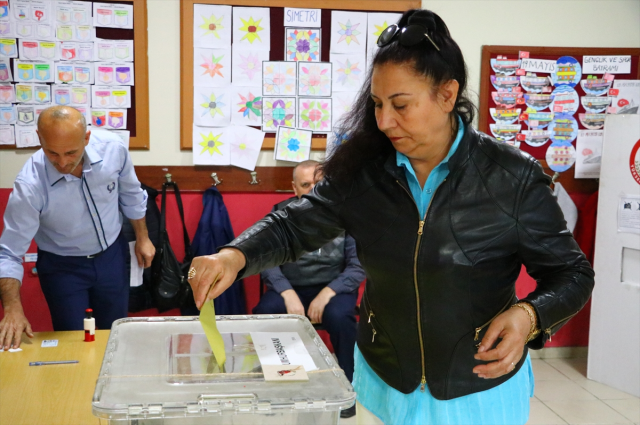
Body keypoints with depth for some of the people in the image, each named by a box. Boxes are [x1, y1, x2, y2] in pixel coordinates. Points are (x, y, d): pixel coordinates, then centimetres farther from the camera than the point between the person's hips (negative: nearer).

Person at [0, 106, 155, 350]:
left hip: (112, 255, 3)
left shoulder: (112, 148, -23)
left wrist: (142, 238, 6)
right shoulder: (30, 185, -31)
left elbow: (131, 195, -2)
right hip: (62, 266, -3)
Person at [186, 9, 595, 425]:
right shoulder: (362, 172, -9)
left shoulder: (513, 177, -16)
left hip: (481, 391, -2)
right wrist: (235, 256, -24)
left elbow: (571, 273, -8)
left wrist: (528, 316, -28)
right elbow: (293, 226, -4)